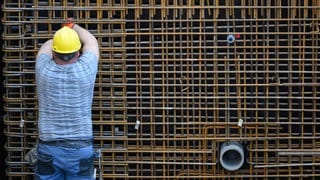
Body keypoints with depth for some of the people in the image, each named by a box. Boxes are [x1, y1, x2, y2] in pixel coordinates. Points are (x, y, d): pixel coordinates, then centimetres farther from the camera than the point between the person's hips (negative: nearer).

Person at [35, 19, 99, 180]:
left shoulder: (44, 69, -7)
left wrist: (62, 33, 36)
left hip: (48, 148, 1)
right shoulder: (86, 69, -9)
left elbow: (46, 45, 17)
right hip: (81, 148, 0)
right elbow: (91, 40, 12)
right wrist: (74, 26, 31)